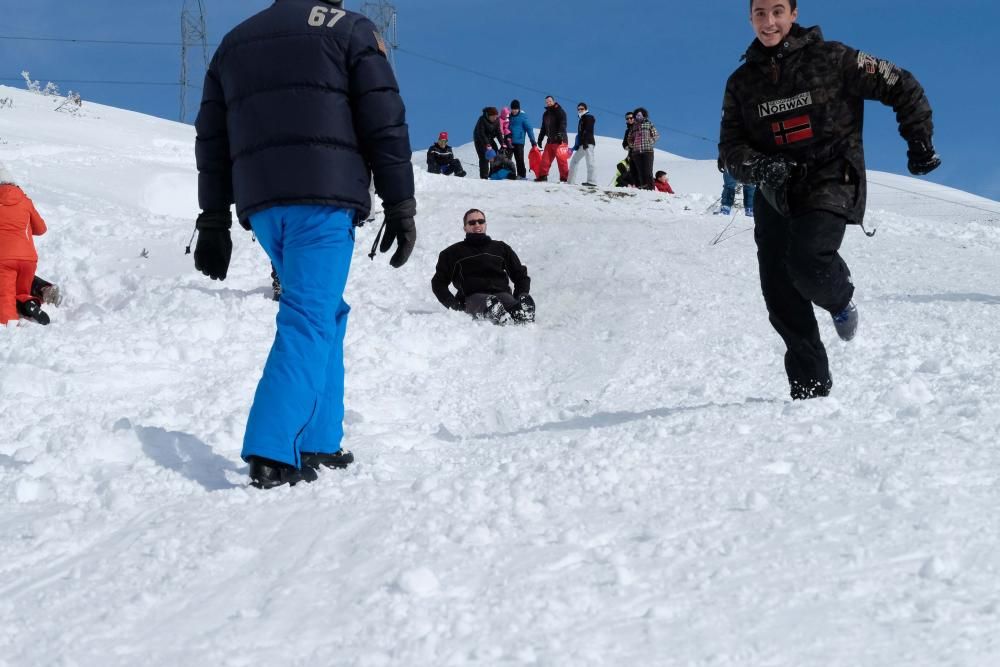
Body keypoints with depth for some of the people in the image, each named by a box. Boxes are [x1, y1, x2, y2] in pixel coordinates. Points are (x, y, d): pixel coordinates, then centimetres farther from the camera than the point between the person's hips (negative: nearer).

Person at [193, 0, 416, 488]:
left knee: (325, 312, 19)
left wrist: (213, 223, 22)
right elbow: (385, 123, -1)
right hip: (324, 197, -5)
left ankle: (319, 443, 14)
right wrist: (401, 206, 0)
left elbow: (212, 141, 21)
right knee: (310, 320, -10)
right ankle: (272, 453, -22)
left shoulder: (234, 42, 23)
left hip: (260, 203, 6)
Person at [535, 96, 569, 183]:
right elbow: (543, 128, 27)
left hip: (560, 140, -7)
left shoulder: (560, 112, -2)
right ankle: (542, 175, 7)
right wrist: (540, 139, 23)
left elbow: (562, 124, -15)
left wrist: (560, 133, -30)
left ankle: (564, 177, -12)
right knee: (545, 158, 2)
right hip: (550, 140, 7)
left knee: (561, 159, -12)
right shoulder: (546, 114, 20)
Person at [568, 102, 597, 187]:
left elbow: (588, 130, -15)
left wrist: (585, 142, -25)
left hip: (588, 143, -10)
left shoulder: (589, 117, -2)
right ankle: (570, 181, 14)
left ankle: (592, 181, -22)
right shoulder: (582, 119, 24)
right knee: (574, 161, 12)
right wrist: (576, 145, 21)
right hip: (582, 144, 10)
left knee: (589, 162, -16)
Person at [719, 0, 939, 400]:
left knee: (807, 262, -28)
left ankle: (840, 298, 8)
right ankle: (810, 390, 11)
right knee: (782, 301, -1)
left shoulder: (830, 59, -5)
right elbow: (730, 148, 3)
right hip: (775, 194, 5)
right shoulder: (742, 82, 7)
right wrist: (760, 167, -17)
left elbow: (902, 87, 1)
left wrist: (920, 143, 1)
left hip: (831, 182, -5)